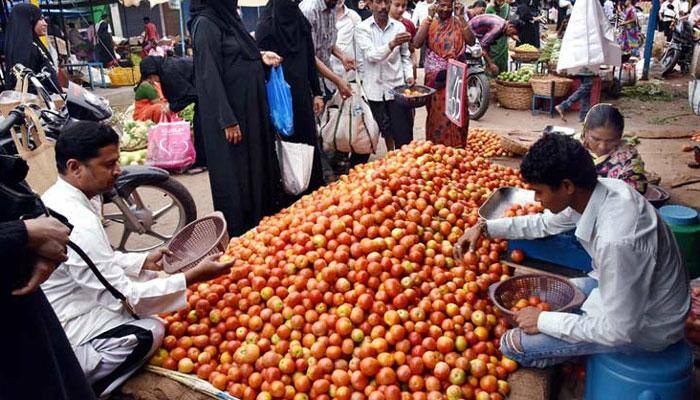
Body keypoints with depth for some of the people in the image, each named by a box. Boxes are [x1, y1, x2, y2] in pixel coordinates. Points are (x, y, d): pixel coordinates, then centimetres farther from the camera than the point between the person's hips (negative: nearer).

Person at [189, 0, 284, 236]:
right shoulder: (205, 24, -15)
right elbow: (210, 77, -19)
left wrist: (260, 57, 3)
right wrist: (228, 120, -20)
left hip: (250, 108, 9)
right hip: (231, 113, -9)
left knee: (258, 167, 16)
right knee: (236, 174, 2)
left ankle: (262, 221, 30)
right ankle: (239, 235, 16)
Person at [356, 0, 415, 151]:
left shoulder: (399, 27, 3)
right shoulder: (363, 28, -4)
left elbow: (405, 56, 13)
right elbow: (370, 55, -18)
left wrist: (409, 75, -3)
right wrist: (392, 44, -33)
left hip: (396, 86, 1)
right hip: (374, 88, -1)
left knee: (403, 135, -4)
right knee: (385, 130, 12)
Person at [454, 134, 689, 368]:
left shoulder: (616, 241, -39)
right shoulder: (601, 189, -12)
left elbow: (621, 330, -28)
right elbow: (545, 223, 7)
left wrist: (544, 321, -20)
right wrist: (485, 228, 0)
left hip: (644, 326, -8)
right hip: (628, 287, 8)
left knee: (512, 344, -8)